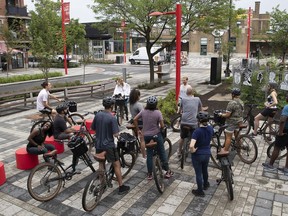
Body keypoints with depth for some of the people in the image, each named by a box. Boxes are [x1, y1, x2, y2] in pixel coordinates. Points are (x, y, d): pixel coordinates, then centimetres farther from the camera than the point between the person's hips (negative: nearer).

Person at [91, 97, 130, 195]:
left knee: (101, 164, 20)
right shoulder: (112, 118, -19)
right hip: (109, 145, -6)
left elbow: (92, 128, 9)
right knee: (116, 165, 6)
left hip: (98, 144, 6)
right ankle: (121, 187, 12)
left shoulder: (97, 115, -1)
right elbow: (116, 134, -21)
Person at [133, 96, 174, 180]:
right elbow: (162, 125, -16)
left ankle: (149, 174, 18)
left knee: (149, 154, 13)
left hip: (146, 136, 3)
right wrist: (159, 128, 6)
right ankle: (168, 171, 21)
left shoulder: (143, 111, -6)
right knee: (162, 153, 12)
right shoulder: (158, 112, -16)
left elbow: (134, 120, -3)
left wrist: (138, 130, 6)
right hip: (156, 135, -3)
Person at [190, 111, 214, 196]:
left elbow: (191, 145, -37)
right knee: (205, 170, 28)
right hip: (207, 154, 6)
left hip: (197, 155, -5)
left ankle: (200, 191, 26)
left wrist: (193, 150, -19)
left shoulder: (197, 131, -27)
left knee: (198, 173, 11)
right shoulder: (210, 128, -8)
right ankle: (205, 184, 50)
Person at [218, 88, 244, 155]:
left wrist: (221, 114, -7)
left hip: (232, 122, -8)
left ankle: (225, 150, 4)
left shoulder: (232, 103, -22)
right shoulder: (241, 102, 6)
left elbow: (227, 115, -24)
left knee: (228, 137, -1)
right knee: (237, 136, 20)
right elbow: (242, 112, 16)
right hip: (239, 122, 8)